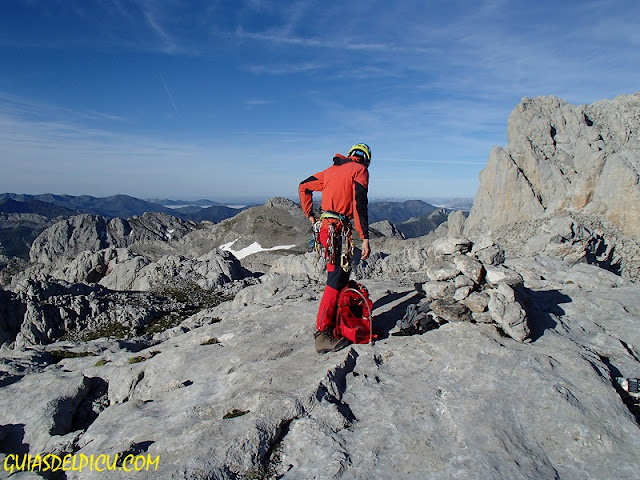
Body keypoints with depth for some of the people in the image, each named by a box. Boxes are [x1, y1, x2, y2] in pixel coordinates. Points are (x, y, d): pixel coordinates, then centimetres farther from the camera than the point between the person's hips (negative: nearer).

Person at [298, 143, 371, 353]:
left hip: (325, 226, 8)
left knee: (340, 275, 19)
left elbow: (304, 186, 24)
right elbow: (359, 205, -13)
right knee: (336, 281, -10)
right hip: (338, 230, -8)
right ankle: (323, 334, -11)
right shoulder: (360, 170, -1)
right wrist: (365, 238, -15)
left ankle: (333, 322, 29)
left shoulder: (332, 169, 20)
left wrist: (310, 215, 25)